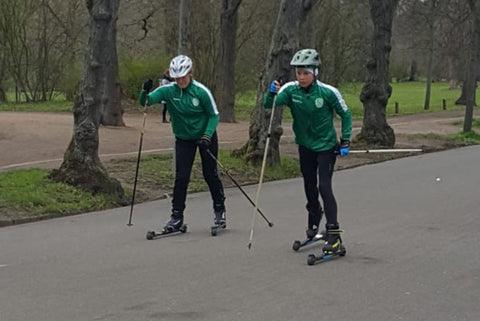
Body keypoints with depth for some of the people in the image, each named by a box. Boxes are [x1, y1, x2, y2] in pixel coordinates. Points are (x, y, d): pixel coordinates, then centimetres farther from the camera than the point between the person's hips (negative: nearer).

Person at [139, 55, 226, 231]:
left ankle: (219, 209, 21)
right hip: (183, 139, 2)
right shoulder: (168, 91, -14)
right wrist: (145, 92, -43)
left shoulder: (201, 91, -20)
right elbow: (145, 102, -22)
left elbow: (214, 115, -12)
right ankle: (177, 215, 2)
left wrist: (207, 136, -22)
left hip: (205, 136, -2)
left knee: (210, 174, 2)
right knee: (181, 177, -4)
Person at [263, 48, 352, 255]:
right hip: (305, 145, 4)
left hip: (326, 146, -4)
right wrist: (272, 92, -40)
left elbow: (345, 114, -4)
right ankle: (314, 216, 46)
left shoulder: (328, 92, -18)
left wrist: (345, 141, -7)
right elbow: (269, 105, -20)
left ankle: (334, 234, -14)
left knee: (324, 187, -15)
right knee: (309, 186, 17)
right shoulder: (291, 90, -10)